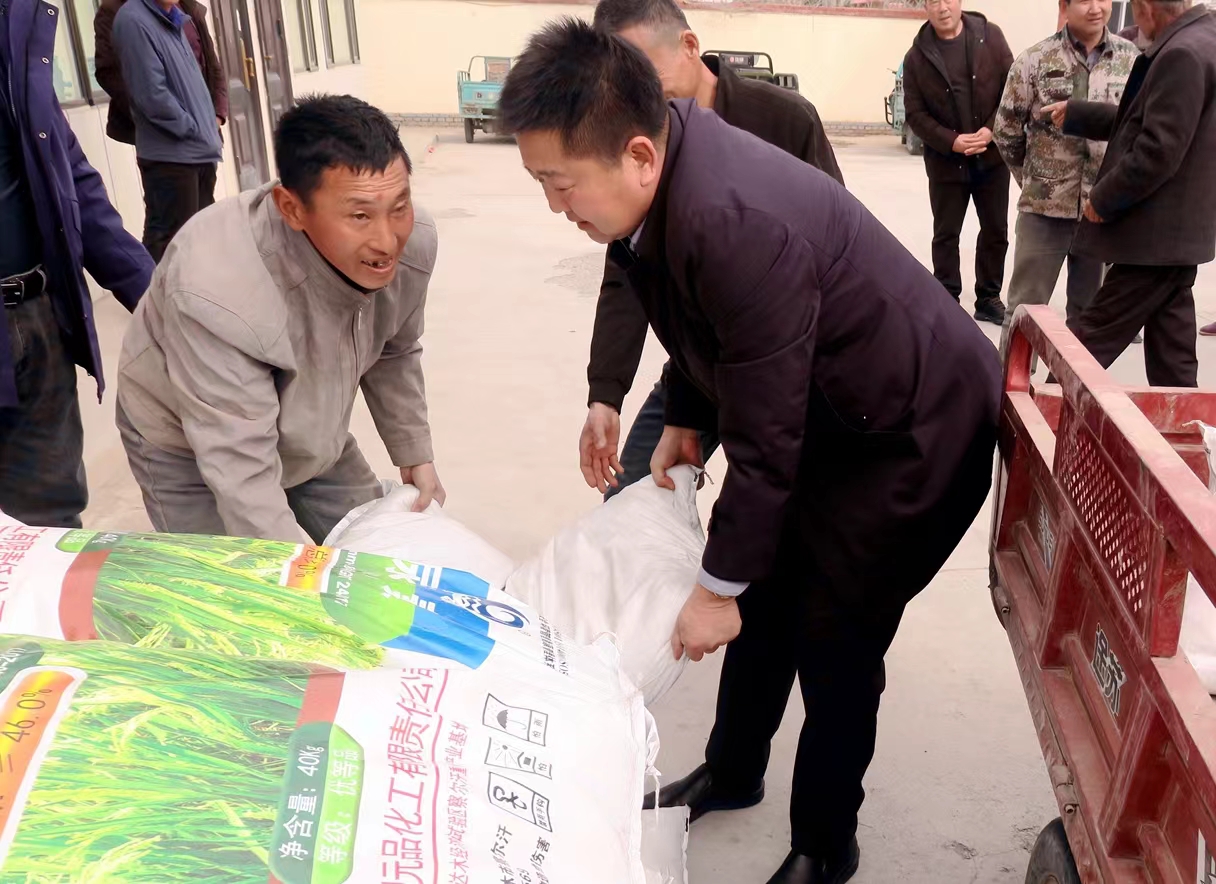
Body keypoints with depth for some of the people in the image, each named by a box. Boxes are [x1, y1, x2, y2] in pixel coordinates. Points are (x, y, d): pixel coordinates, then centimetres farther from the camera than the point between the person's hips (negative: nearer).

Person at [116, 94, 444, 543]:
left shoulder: (413, 241, -22)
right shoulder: (219, 292, -41)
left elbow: (393, 354, -1)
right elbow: (241, 477, -37)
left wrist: (415, 455, 5)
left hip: (308, 431, 5)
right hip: (190, 451, -5)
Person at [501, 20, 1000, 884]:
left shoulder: (738, 224, -37)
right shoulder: (665, 171, -10)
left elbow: (764, 438, -29)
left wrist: (718, 586, -19)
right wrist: (685, 418, 14)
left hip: (921, 427, -8)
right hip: (831, 413, 8)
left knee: (833, 635, 1)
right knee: (767, 595, 17)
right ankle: (732, 774, 40)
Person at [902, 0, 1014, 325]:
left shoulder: (990, 36, -2)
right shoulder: (917, 56, -4)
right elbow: (915, 113, -6)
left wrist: (991, 130, -14)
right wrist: (951, 141, -18)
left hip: (992, 156, 1)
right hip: (946, 161, -1)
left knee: (996, 231, 9)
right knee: (946, 234, 7)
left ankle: (988, 298, 24)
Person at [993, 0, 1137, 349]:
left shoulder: (1133, 59, 2)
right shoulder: (1035, 60, -5)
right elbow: (1006, 129, 2)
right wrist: (1035, 178, 10)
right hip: (1045, 206, -2)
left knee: (1089, 309, 13)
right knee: (1025, 306, 3)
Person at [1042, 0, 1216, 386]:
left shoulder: (1182, 54, -20)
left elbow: (1158, 152, -23)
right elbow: (1143, 121, 19)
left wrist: (1103, 197, -11)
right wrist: (1075, 114, 21)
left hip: (1156, 233, -10)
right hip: (1178, 230, 10)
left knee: (1093, 344, -1)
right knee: (1171, 357, 14)